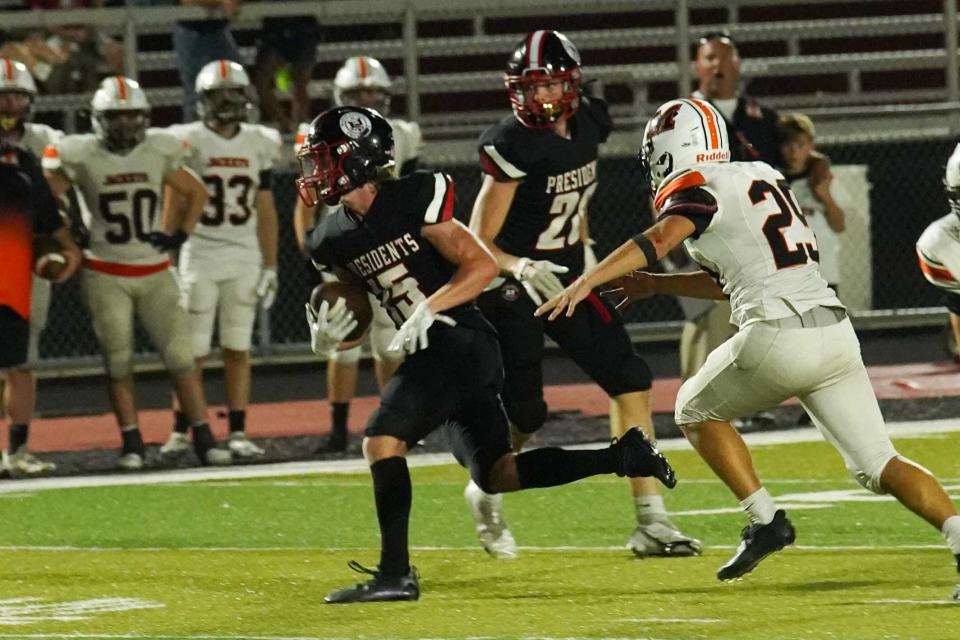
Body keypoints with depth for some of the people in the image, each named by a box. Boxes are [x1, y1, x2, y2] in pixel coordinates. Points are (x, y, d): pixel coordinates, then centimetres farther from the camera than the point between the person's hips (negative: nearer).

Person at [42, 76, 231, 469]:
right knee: (119, 363, 1)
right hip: (106, 276, -2)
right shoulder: (82, 157, -7)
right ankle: (132, 445, 9)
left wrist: (180, 233, 4)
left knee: (180, 356, -3)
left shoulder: (158, 153, 1)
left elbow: (197, 193, 15)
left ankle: (204, 440, 0)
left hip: (155, 272, 2)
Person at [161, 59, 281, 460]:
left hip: (245, 260, 3)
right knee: (193, 350, -2)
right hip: (199, 257, -3)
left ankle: (238, 434, 6)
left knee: (238, 348, 4)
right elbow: (171, 204, -2)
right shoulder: (187, 142, -3)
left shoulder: (259, 144, 7)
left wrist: (270, 267, 7)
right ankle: (180, 433, 4)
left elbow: (265, 211, 10)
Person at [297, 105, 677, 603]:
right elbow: (355, 301, 19)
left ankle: (395, 573, -19)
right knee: (497, 476, 9)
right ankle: (618, 458, 16)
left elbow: (482, 266, -13)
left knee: (382, 439, -18)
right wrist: (326, 339, -2)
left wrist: (427, 310, -22)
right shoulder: (332, 239, 9)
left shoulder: (413, 201, -13)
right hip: (430, 353, 9)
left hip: (460, 341, -9)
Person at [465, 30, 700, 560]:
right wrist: (522, 270, -37)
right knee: (524, 413, -5)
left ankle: (650, 522, -2)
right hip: (511, 288, -7)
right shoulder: (514, 146, -22)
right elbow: (479, 241, -20)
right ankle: (485, 493, 28)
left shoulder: (588, 123, -3)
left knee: (629, 382, -3)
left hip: (567, 277, 7)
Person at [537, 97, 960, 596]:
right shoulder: (763, 177, 23)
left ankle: (765, 519, 8)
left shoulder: (695, 190, 0)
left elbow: (659, 239, -21)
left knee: (696, 410, 20)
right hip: (836, 330, 7)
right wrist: (653, 286, 33)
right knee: (877, 464, 8)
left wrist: (586, 282, -28)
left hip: (778, 336, -7)